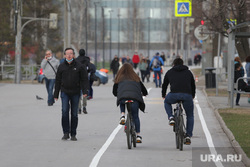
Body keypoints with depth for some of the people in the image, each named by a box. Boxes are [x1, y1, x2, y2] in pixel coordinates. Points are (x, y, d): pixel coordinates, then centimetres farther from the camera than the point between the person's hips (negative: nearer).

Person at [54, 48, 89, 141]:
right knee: (65, 111, -15)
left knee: (74, 114, 4)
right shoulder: (61, 67, 6)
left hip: (75, 93, 0)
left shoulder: (79, 66, 0)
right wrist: (56, 94, 10)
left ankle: (73, 134, 12)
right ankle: (66, 133, -11)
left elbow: (84, 80, 0)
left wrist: (85, 91, -13)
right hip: (65, 92, 1)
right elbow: (58, 81, 11)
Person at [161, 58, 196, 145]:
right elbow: (193, 85, 36)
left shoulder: (169, 72, 23)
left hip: (174, 95, -1)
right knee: (190, 116, 20)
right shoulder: (188, 72, 26)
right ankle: (188, 136, 11)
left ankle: (171, 117, 12)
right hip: (187, 95, 1)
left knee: (167, 102, 35)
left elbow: (164, 85, 32)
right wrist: (193, 95, 55)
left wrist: (163, 95, 51)